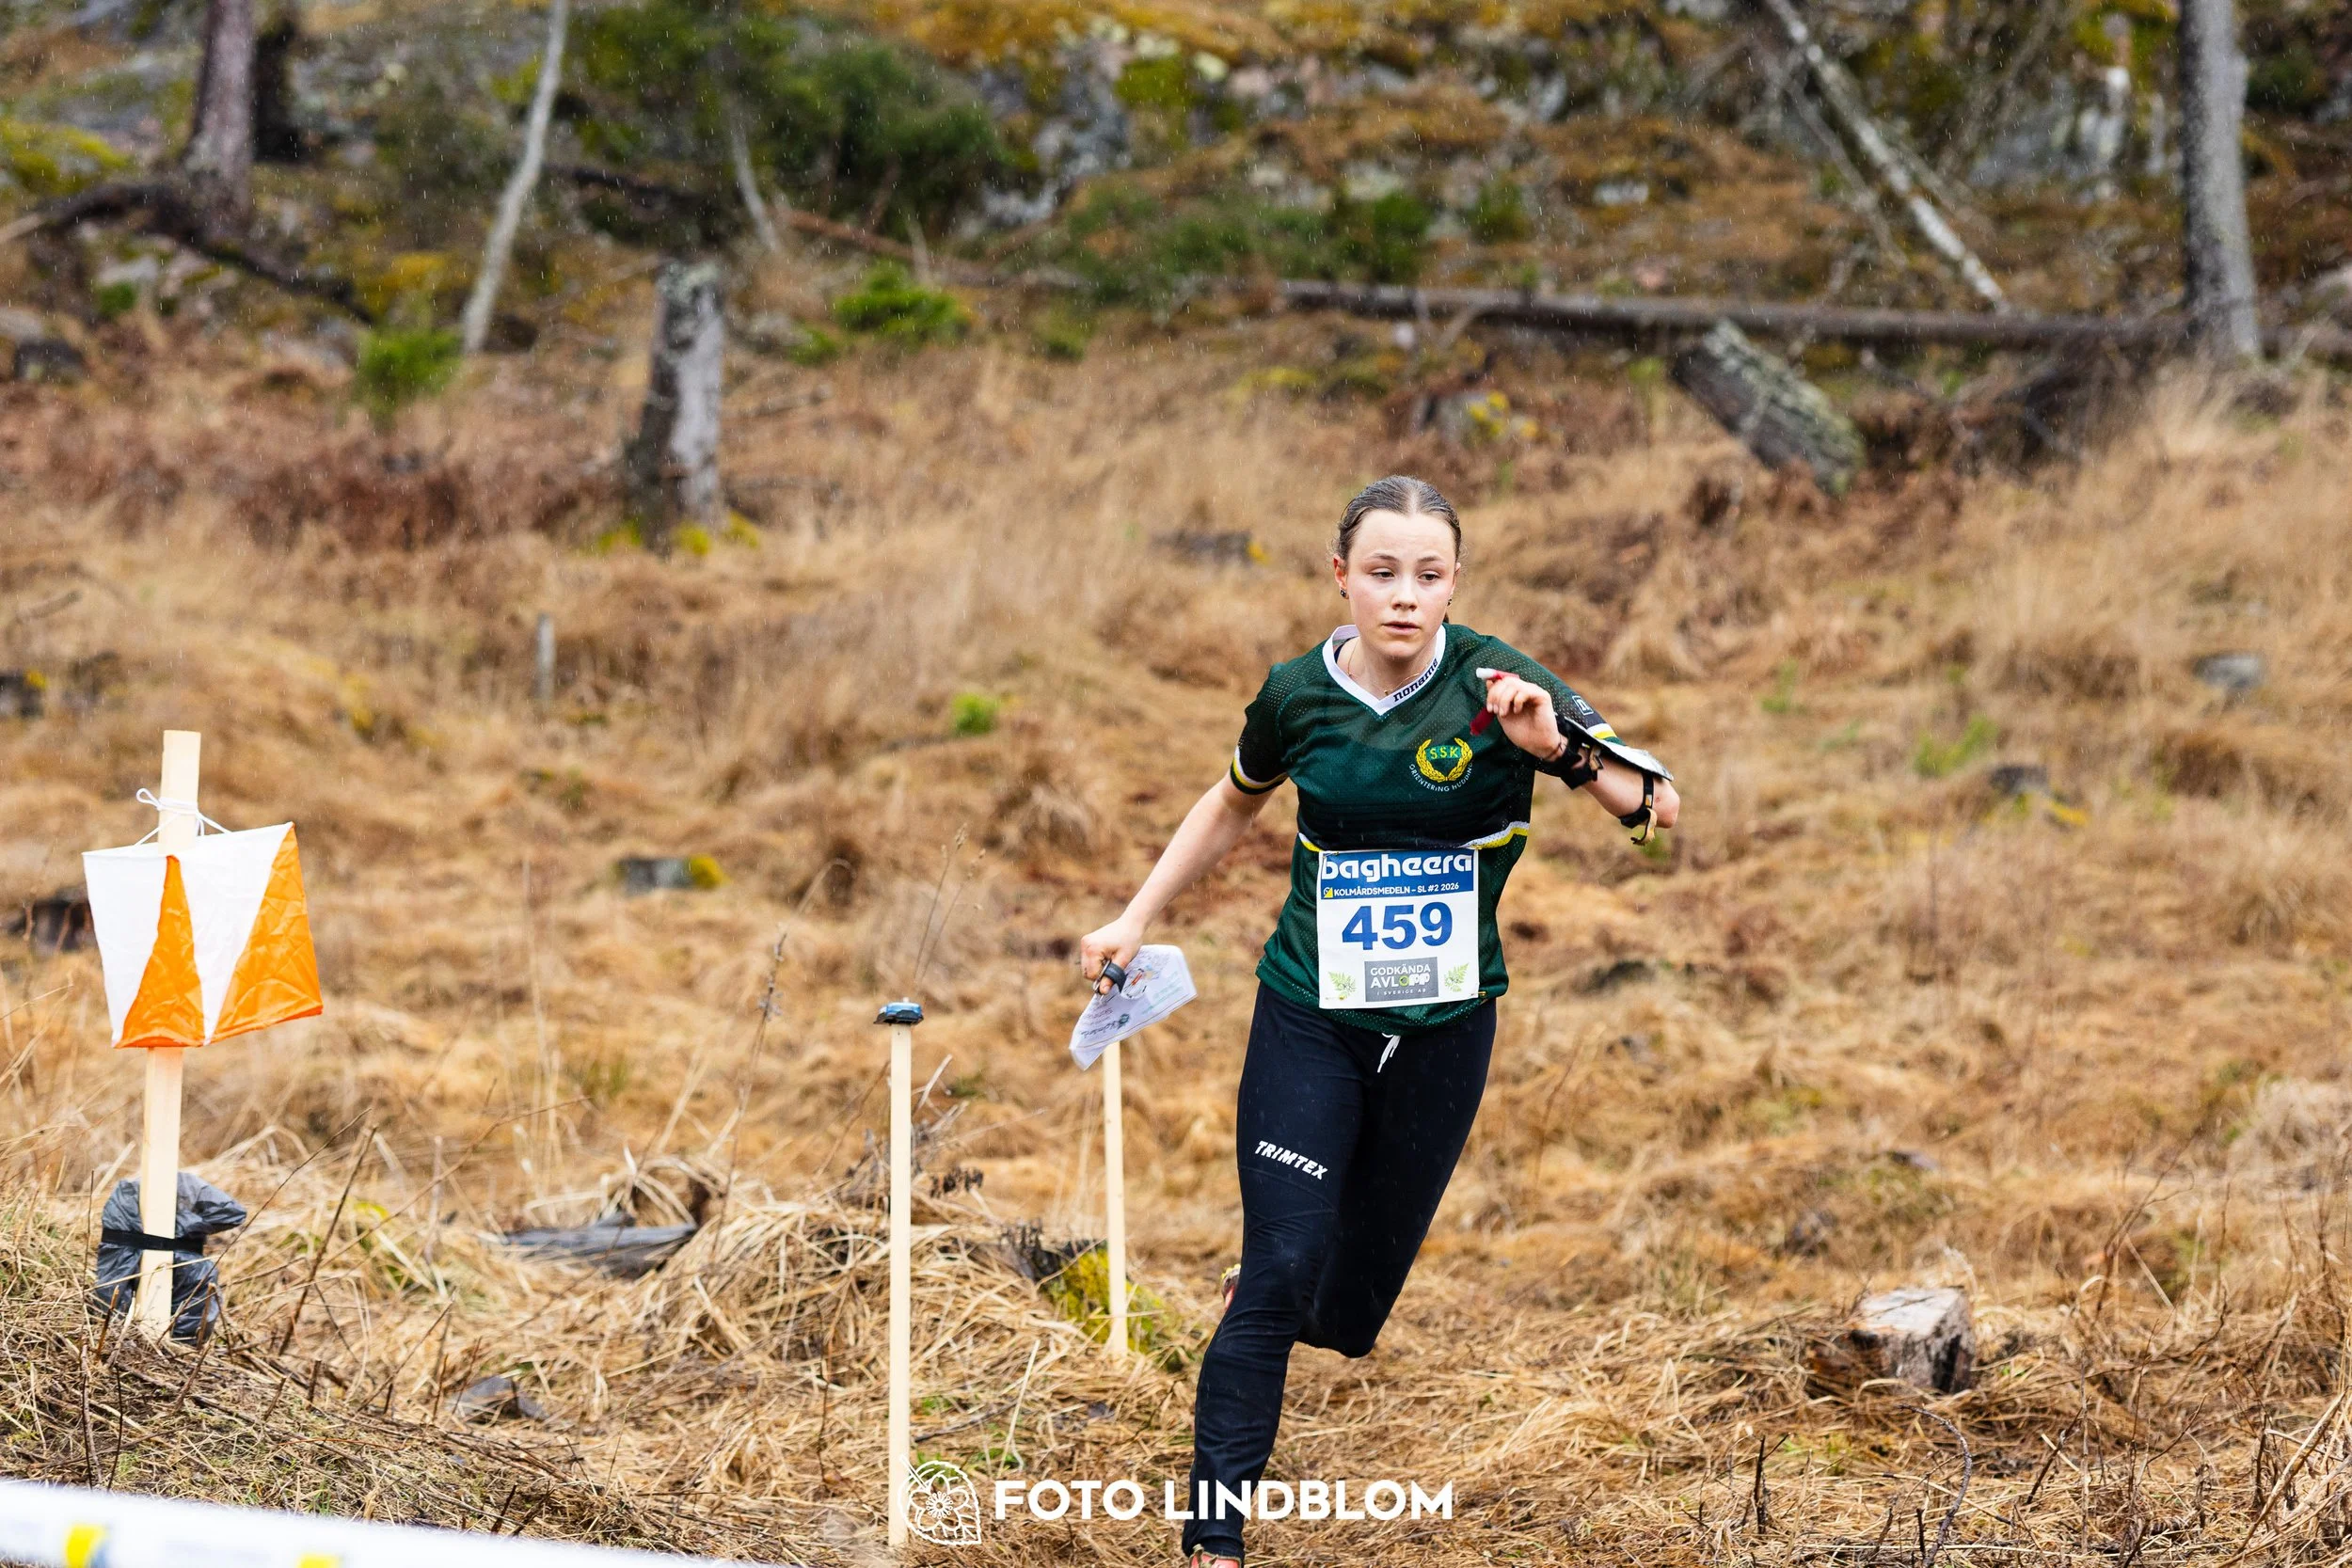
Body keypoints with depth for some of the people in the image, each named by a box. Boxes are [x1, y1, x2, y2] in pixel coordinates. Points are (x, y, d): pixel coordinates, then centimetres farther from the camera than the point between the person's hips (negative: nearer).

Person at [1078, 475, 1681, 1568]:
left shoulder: (1494, 684, -13)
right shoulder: (1298, 695, -6)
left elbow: (1657, 804, -18)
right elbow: (1234, 804, 16)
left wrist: (1561, 748, -35)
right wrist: (1136, 918, 13)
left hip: (1445, 1024, 1)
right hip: (1310, 1017, 0)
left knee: (1370, 1257, 14)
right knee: (1279, 1273, -9)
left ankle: (1291, 1304, 51)